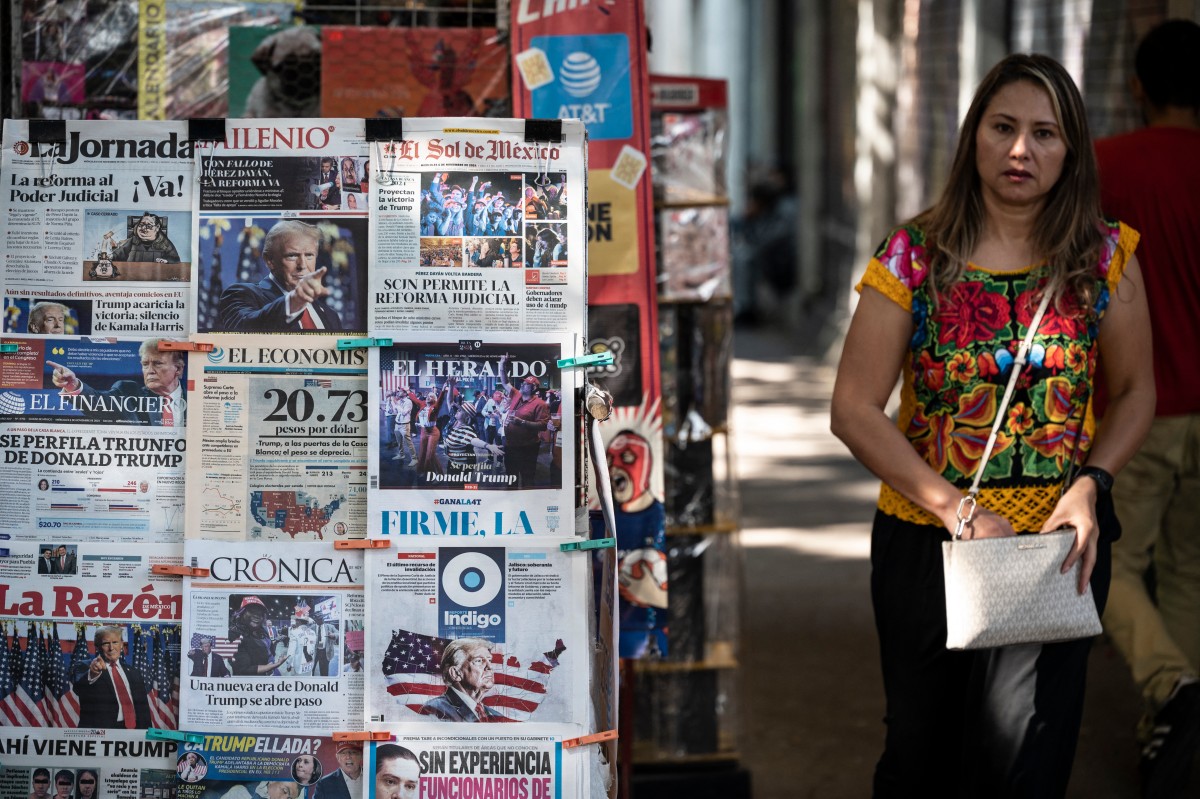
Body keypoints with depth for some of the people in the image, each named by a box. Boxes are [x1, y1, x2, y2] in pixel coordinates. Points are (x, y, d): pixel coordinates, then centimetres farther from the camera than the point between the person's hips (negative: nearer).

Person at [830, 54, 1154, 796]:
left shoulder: (1105, 256, -1)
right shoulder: (915, 257, -5)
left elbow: (1135, 392, 8)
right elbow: (855, 409, -6)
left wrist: (1091, 484, -10)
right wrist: (955, 510, -14)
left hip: (1059, 541, 0)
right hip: (926, 540, 0)